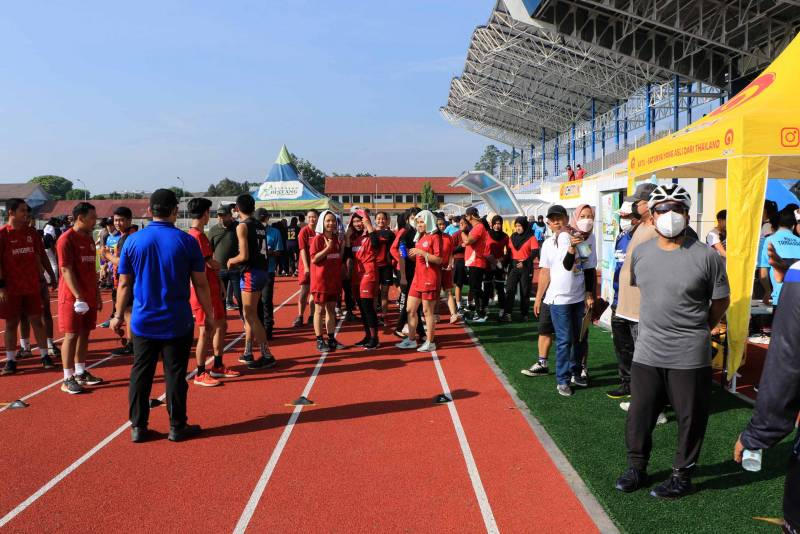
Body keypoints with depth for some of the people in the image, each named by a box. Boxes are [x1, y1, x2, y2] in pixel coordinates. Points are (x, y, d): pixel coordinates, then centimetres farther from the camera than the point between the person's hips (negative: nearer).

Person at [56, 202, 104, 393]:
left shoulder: (89, 238, 13)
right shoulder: (66, 239, -12)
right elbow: (66, 271, -17)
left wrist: (97, 294, 16)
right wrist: (78, 297, -22)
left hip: (89, 297, 8)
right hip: (73, 297, -7)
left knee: (84, 334, 12)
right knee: (72, 335, -3)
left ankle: (81, 372, 22)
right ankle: (68, 379, 5)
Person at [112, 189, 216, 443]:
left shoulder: (133, 240, -2)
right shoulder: (186, 241, -7)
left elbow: (124, 284, 2)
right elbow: (200, 283, -5)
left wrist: (119, 315, 14)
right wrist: (209, 315, 5)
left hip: (143, 322, 2)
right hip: (177, 323, -2)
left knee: (141, 374, 12)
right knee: (175, 374, 7)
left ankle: (138, 427, 19)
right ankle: (177, 427, 16)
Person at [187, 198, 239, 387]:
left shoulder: (199, 235, 15)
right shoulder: (197, 236, -17)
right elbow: (212, 264, -17)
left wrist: (219, 282, 8)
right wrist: (221, 265, 5)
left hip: (212, 289, 10)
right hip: (203, 291, -10)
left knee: (221, 325, 16)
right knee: (206, 331, -4)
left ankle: (218, 367, 26)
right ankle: (200, 374, 6)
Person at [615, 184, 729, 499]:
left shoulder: (706, 257, -10)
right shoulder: (640, 253, 3)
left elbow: (721, 301, 1)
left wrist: (696, 331, 7)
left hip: (689, 357, -4)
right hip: (647, 353, 4)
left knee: (690, 419, 10)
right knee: (638, 415, 13)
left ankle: (682, 476, 29)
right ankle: (637, 469, 31)